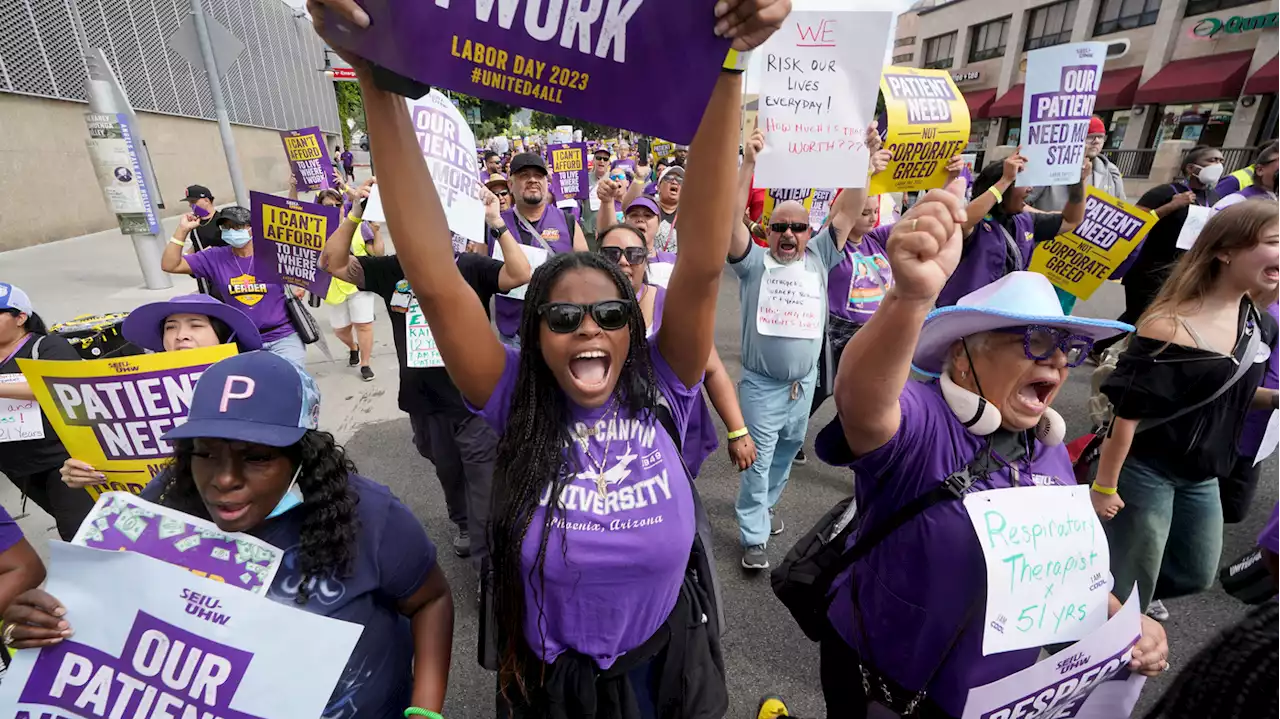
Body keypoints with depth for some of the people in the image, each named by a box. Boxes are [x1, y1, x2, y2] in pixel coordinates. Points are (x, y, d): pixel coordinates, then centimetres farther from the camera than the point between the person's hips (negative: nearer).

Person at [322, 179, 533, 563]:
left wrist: (496, 223, -31)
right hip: (424, 400, 5)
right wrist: (354, 215, -13)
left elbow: (521, 275, -25)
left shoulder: (469, 267, -11)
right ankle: (464, 525, 52)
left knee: (484, 481, 3)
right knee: (448, 473, 25)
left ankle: (487, 556, 18)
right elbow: (332, 262, -1)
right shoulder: (392, 270, -1)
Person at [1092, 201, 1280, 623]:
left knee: (1197, 575, 26)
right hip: (1145, 472, -8)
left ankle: (1134, 595, 51)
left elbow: (1231, 393, 15)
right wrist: (1104, 486, -18)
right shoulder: (1170, 327, -26)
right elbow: (1127, 413, -23)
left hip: (1202, 476, 8)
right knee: (1125, 588, 9)